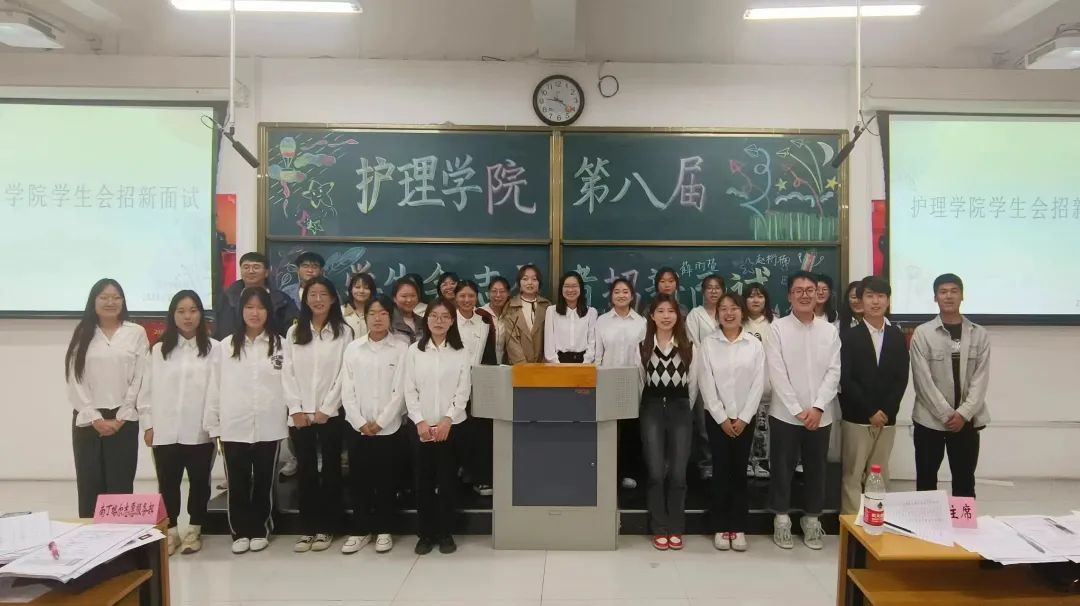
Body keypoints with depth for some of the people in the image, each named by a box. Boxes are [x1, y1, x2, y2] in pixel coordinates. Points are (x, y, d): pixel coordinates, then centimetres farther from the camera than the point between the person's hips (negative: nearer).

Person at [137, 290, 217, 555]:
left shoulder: (214, 348, -3)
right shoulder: (158, 350, 7)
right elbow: (147, 390, 7)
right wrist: (148, 424, 2)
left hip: (200, 430, -2)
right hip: (165, 430, 2)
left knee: (199, 481, 10)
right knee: (167, 483, 9)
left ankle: (194, 530, 25)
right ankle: (171, 531, 24)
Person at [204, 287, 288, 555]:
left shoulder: (280, 344, 2)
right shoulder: (227, 346, 5)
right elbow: (216, 387, 4)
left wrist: (293, 417, -2)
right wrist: (213, 426, 2)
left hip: (269, 427, -1)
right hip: (234, 427, 1)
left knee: (263, 482, 10)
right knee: (237, 483, 7)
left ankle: (260, 530, 24)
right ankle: (240, 532, 21)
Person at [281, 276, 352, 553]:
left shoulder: (343, 332, 0)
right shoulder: (293, 332, 9)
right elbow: (287, 374, 3)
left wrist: (326, 409, -11)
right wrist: (296, 409, -6)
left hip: (331, 413, -2)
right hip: (299, 414, 2)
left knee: (330, 470, 5)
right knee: (306, 472, 6)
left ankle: (325, 528, 15)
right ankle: (307, 529, 15)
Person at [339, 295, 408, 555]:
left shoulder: (401, 347, -2)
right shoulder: (353, 348, 5)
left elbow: (400, 390, -7)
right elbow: (347, 391, 2)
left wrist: (379, 422, -9)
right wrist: (361, 423, -7)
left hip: (389, 427, -2)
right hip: (356, 427, 2)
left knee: (385, 480, 5)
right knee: (358, 480, 7)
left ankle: (383, 530, 19)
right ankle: (359, 530, 21)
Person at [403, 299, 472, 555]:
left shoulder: (460, 352, 1)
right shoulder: (414, 351, 3)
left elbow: (463, 391, -2)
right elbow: (409, 390, 0)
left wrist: (447, 420, -12)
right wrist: (420, 421, -9)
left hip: (451, 425, -1)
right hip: (421, 425, 1)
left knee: (447, 481, 4)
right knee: (423, 481, 5)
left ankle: (445, 533, 17)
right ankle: (426, 533, 17)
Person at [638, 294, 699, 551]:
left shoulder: (688, 346, 2)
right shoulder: (643, 346, 3)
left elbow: (693, 382, 7)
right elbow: (638, 381, 8)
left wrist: (686, 408, 8)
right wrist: (645, 408, 7)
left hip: (680, 408, 0)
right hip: (652, 408, 0)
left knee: (678, 473, 0)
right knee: (656, 472, -3)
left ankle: (675, 529, 14)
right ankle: (659, 529, 10)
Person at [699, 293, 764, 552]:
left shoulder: (755, 344, 0)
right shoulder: (708, 343, -2)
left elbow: (758, 384, -3)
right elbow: (706, 384, -5)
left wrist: (743, 418, -8)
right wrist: (722, 418, -10)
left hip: (745, 417, 1)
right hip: (716, 417, -1)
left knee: (739, 470, 5)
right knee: (720, 470, 2)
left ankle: (738, 527, 14)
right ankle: (720, 527, 11)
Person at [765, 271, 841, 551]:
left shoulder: (829, 331, 4)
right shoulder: (778, 328, -4)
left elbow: (834, 372, -1)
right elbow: (777, 374, -9)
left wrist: (817, 408, -12)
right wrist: (798, 410, -13)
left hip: (820, 415, 3)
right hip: (785, 414, -2)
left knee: (816, 469, 12)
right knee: (782, 468, 7)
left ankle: (812, 519, 28)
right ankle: (782, 519, 22)